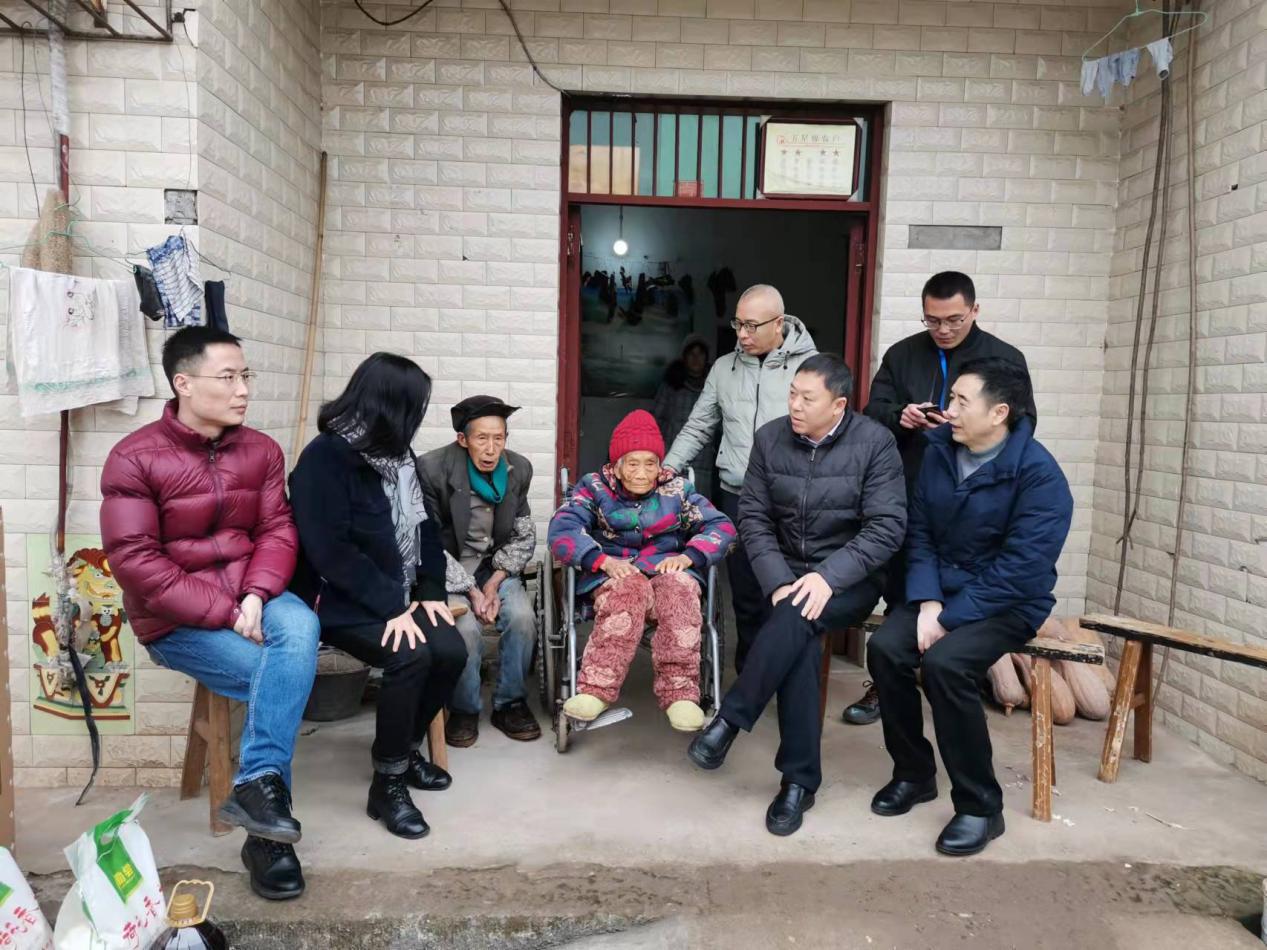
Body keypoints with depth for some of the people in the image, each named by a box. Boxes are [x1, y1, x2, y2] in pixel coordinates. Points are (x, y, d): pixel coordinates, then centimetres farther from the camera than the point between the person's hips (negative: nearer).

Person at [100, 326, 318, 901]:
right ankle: (267, 809, -9)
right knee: (277, 680, -24)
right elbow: (133, 559, -15)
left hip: (251, 599, 3)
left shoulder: (260, 451, 5)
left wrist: (256, 596, -20)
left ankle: (258, 787, -29)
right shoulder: (135, 458, -9)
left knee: (301, 627, -31)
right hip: (175, 620, -3)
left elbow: (277, 531, 0)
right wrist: (222, 611, -21)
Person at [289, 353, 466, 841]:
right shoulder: (324, 457, -16)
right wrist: (391, 607, -24)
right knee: (411, 656, -28)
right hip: (340, 599, -7)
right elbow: (330, 551, -22)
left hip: (397, 596, 7)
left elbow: (425, 527, 11)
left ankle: (406, 747, 12)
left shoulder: (397, 454, 9)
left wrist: (430, 592, -3)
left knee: (451, 651, -14)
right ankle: (387, 784, -10)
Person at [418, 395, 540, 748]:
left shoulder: (518, 469, -2)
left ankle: (510, 703, -1)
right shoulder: (434, 469, -14)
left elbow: (523, 537, 5)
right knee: (466, 627, -28)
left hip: (497, 565, 3)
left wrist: (494, 583, -10)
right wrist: (471, 591, -19)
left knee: (522, 616, -24)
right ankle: (463, 710, 0)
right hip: (449, 568, -3)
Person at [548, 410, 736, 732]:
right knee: (629, 588, -37)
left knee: (680, 587, -34)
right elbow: (562, 530, -8)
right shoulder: (594, 487, 7)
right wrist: (602, 560, -24)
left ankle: (679, 692, -33)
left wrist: (688, 556, -15)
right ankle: (596, 689, -39)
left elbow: (721, 526, 3)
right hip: (613, 575, -1)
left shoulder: (677, 488, 11)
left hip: (666, 571, 2)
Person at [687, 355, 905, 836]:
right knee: (798, 642, -28)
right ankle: (799, 780, -15)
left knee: (796, 619, -33)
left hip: (852, 578, -2)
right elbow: (753, 516, 0)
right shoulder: (770, 438, 1)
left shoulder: (875, 442, -8)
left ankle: (728, 720, -19)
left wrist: (828, 577, -25)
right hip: (788, 574, 2)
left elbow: (887, 526, -13)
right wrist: (778, 581, -14)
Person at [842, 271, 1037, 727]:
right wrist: (899, 417, -16)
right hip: (907, 501, 2)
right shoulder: (902, 354, 10)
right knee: (899, 595, 12)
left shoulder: (1005, 359, 4)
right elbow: (872, 412, 7)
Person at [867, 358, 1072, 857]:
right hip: (940, 591, 6)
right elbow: (920, 532, 4)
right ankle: (914, 773, 3)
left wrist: (949, 619, -22)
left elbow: (1020, 567, -21)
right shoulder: (940, 451, 3)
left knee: (945, 662, -31)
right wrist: (927, 601, -11)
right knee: (885, 647, -20)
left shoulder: (1038, 473, -16)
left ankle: (980, 807, -10)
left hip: (1008, 602, -5)